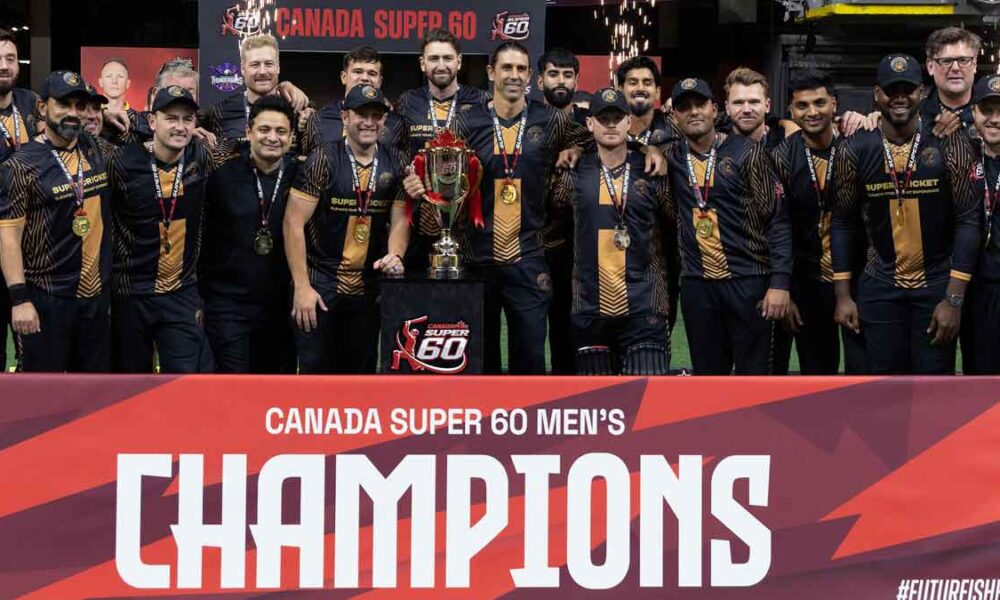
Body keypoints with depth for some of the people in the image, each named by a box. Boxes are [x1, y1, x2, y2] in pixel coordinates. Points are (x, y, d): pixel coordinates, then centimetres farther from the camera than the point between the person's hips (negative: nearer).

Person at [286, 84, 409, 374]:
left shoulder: (395, 163, 2)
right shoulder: (323, 159, -10)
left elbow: (400, 219, 6)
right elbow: (294, 223, -10)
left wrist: (394, 255, -16)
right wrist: (301, 286, -14)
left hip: (368, 286, 4)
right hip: (319, 284, -4)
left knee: (361, 370, 12)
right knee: (315, 369, 0)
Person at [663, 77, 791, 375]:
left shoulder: (747, 152, -4)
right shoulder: (671, 156, 7)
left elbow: (777, 219, -6)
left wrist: (780, 281, -12)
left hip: (749, 280, -4)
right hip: (697, 284, 4)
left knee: (753, 373, -1)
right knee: (708, 373, 8)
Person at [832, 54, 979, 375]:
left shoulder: (949, 143, -8)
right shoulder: (855, 151, -2)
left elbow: (968, 220, -9)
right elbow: (844, 224, 6)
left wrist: (954, 298, -14)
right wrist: (843, 295, 1)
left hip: (937, 286, -2)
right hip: (879, 289, 2)